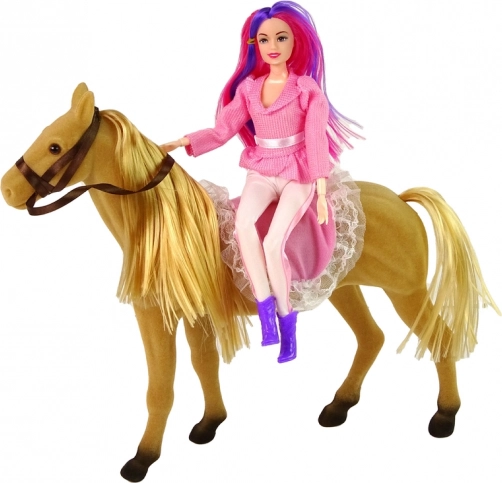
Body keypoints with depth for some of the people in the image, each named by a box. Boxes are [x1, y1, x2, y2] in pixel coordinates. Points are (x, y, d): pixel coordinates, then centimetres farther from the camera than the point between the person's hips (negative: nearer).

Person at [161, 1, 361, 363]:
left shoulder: (308, 89, -6)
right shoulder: (248, 88, 5)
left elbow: (317, 140, -12)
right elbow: (222, 130, 3)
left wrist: (321, 191, -20)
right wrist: (181, 143, -10)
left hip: (299, 176, -3)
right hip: (260, 173, 3)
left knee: (273, 242, -24)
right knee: (243, 225, -29)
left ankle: (286, 322, -4)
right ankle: (267, 311, -20)